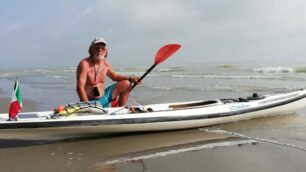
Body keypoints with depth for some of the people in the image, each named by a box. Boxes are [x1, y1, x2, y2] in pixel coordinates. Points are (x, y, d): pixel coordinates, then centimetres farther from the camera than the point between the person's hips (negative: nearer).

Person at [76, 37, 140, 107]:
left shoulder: (105, 64, 4)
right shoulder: (84, 64, -17)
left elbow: (115, 76, 23)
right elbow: (80, 88, -22)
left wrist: (130, 78, 7)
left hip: (104, 97, 8)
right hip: (91, 101, -8)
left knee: (126, 84, 8)